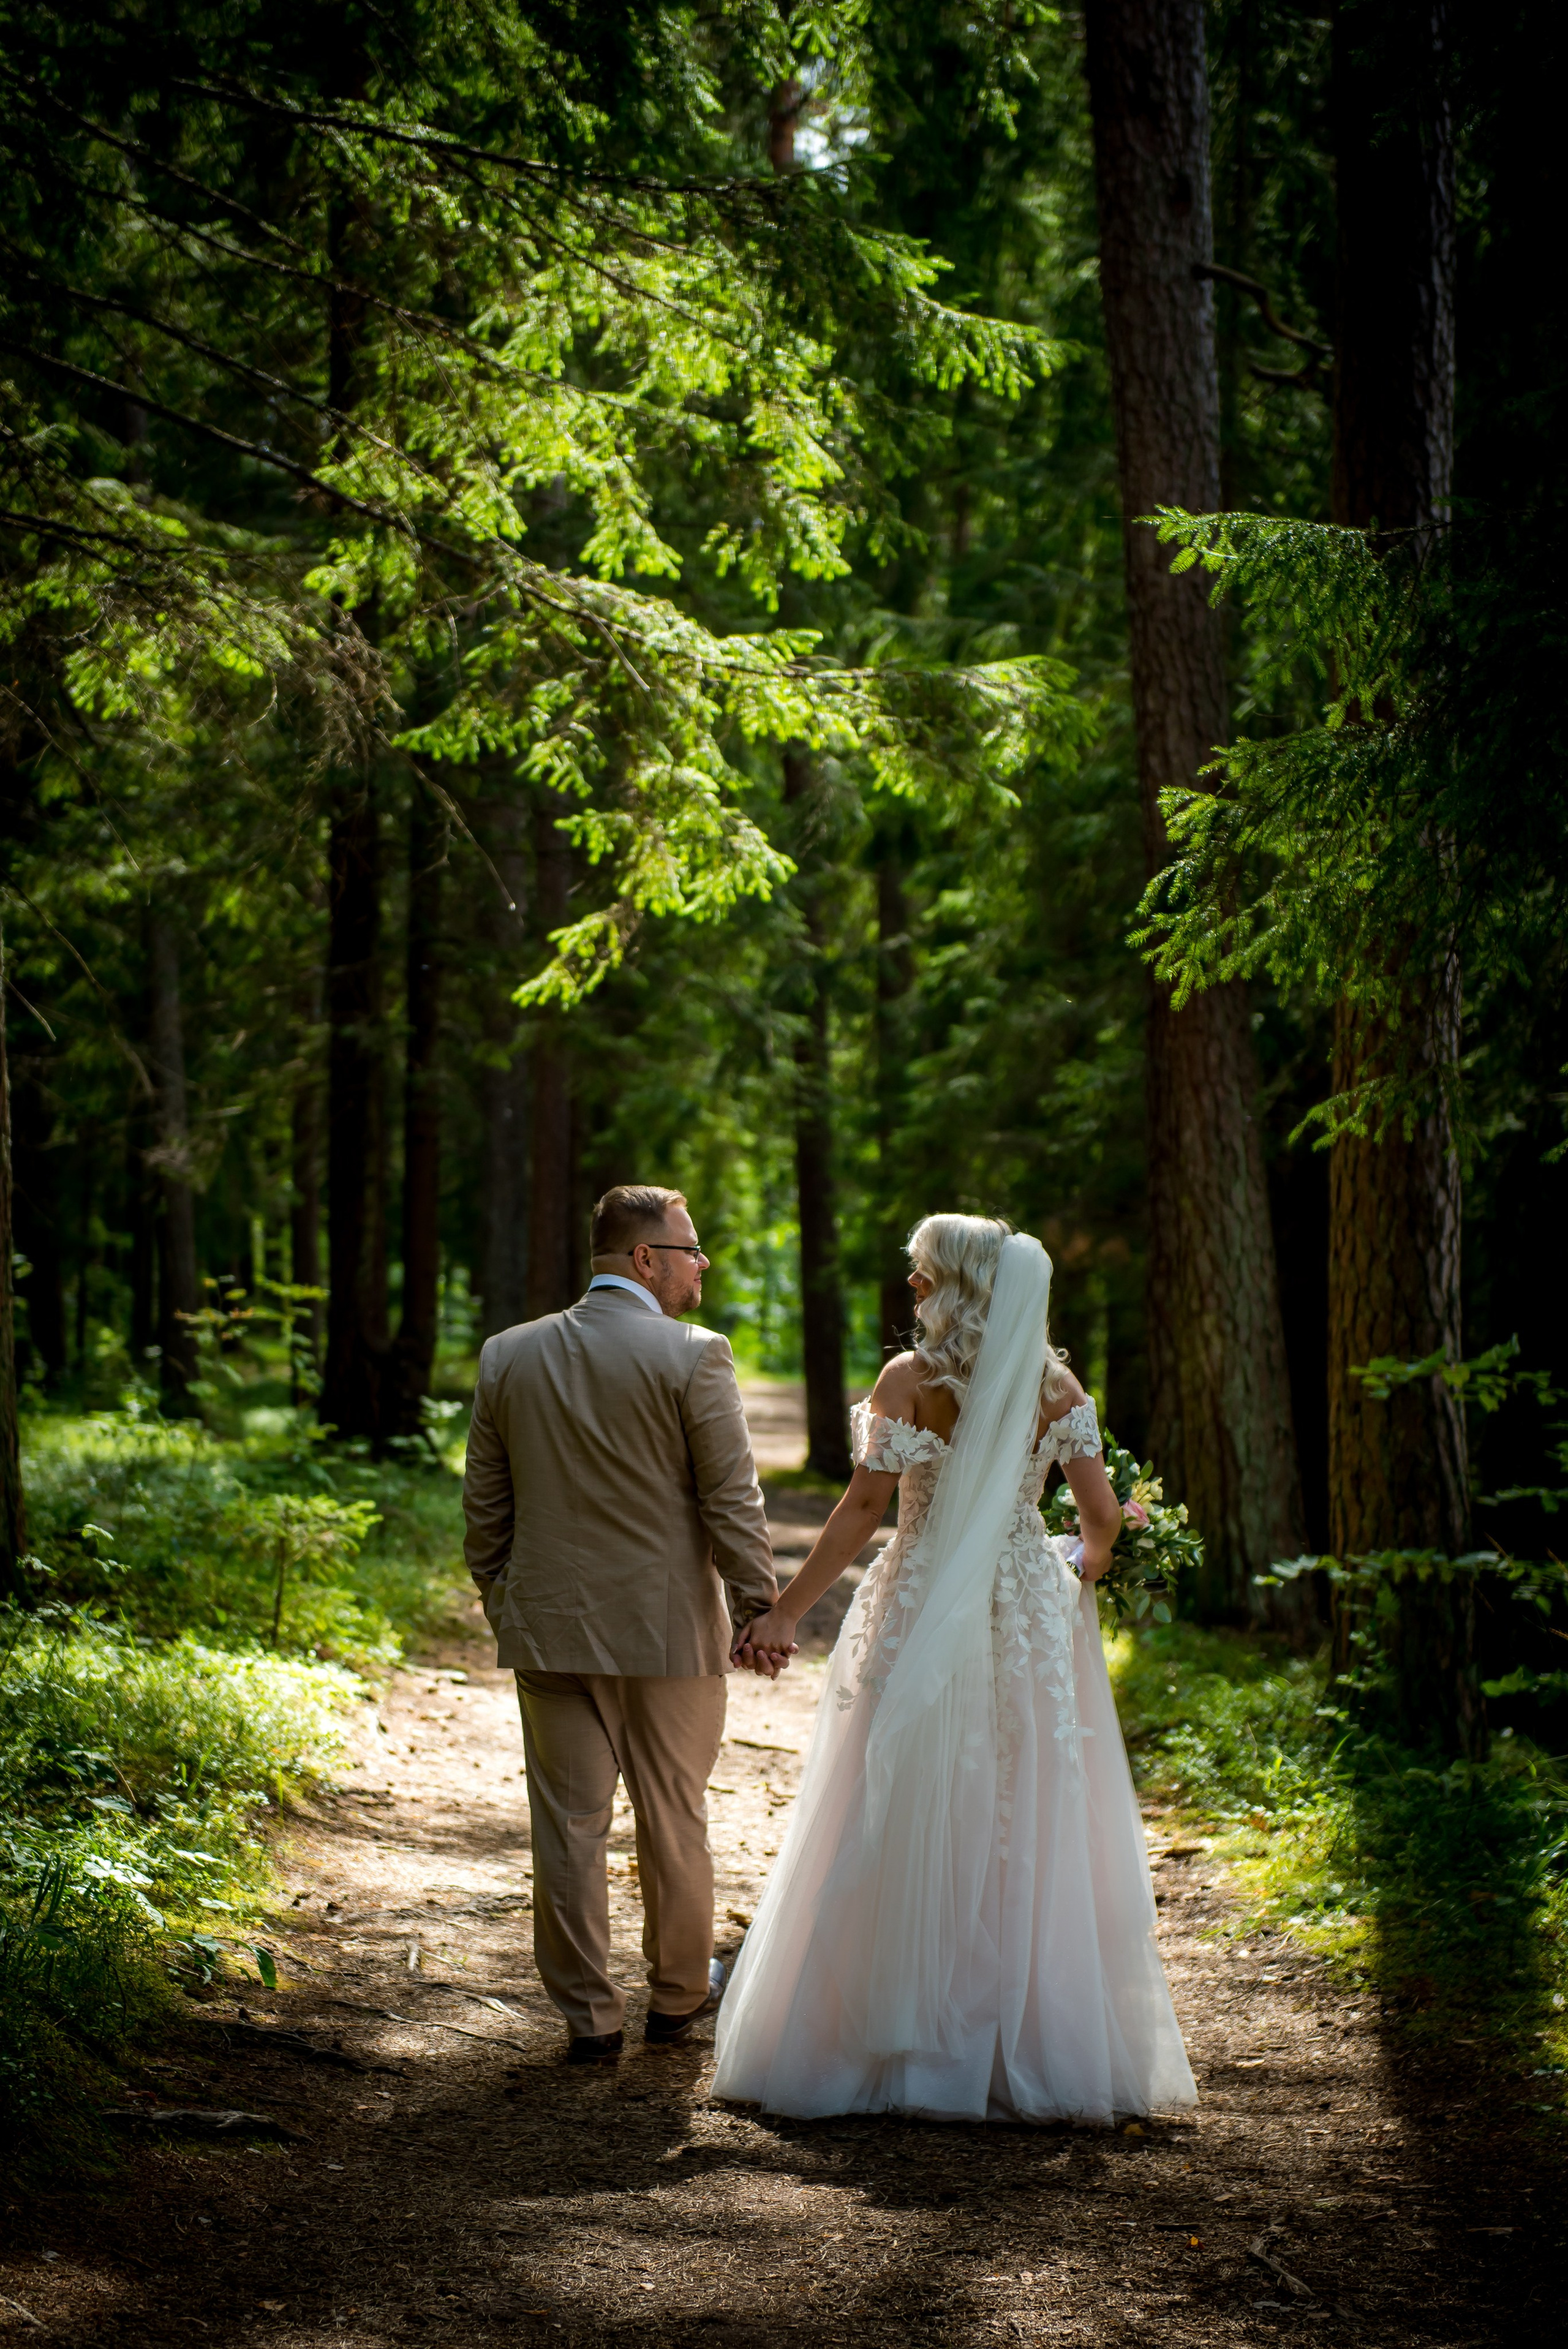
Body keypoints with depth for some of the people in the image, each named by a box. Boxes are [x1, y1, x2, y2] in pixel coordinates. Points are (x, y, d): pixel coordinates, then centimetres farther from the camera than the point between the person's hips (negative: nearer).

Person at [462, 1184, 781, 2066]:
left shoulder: (509, 1356, 4)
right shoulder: (694, 1355, -10)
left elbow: (485, 1506, 9)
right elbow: (733, 1500, -11)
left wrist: (502, 1607, 19)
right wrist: (760, 1611, -4)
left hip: (550, 1628, 3)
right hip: (669, 1628, -3)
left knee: (570, 1826, 7)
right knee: (675, 1819, 13)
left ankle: (590, 2017, 12)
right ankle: (679, 1992, 28)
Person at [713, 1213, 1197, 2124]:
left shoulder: (910, 1381, -9)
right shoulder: (1059, 1384, 1)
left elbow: (864, 1509, -13)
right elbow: (1103, 1516, 0)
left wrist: (787, 1612, -8)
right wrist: (1082, 1577, 22)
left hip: (925, 1622, -3)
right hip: (1033, 1623, 3)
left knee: (907, 1838, 5)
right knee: (1036, 1835, 9)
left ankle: (903, 2044, 9)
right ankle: (1041, 2042, 13)